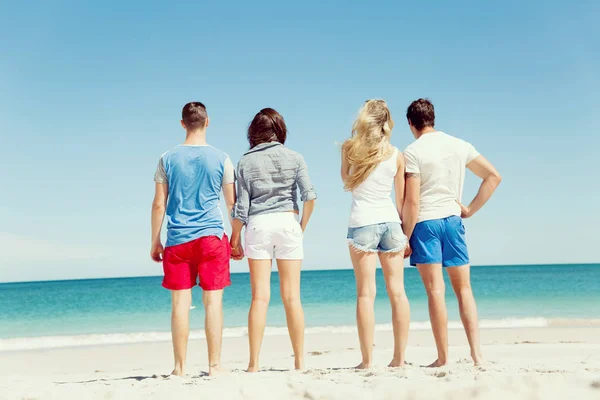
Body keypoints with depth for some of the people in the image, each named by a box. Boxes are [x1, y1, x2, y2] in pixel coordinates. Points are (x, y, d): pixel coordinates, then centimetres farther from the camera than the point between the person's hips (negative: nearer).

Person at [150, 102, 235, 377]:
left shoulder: (168, 159, 2)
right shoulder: (221, 159, 0)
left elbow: (159, 204, 2)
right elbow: (232, 203, 4)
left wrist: (155, 243, 10)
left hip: (177, 240, 1)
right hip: (211, 237, -1)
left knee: (180, 303, 4)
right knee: (213, 301, 2)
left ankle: (180, 367, 8)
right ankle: (214, 365, 3)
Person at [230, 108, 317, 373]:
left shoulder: (246, 162, 4)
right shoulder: (294, 158, 5)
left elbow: (241, 206, 1)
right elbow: (309, 196, -4)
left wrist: (235, 239, 10)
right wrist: (302, 226, 8)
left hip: (258, 225, 0)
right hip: (288, 222, 0)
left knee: (260, 297, 0)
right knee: (292, 297, 4)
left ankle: (254, 363, -2)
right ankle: (299, 361, 7)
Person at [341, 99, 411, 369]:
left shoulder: (350, 148, 0)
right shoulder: (396, 154, 4)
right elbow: (402, 199, 8)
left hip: (362, 223, -2)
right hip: (391, 222, 2)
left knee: (365, 293, -2)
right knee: (397, 292, 6)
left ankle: (367, 360, -3)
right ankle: (399, 357, 8)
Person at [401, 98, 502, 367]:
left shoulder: (413, 152, -9)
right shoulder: (459, 146, 7)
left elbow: (412, 201, -13)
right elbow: (494, 176, 7)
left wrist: (405, 236, -5)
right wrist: (470, 209, 9)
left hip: (424, 222, -4)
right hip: (453, 220, 4)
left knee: (436, 291, -2)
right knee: (464, 289, 10)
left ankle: (443, 358, 2)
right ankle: (476, 353, 5)